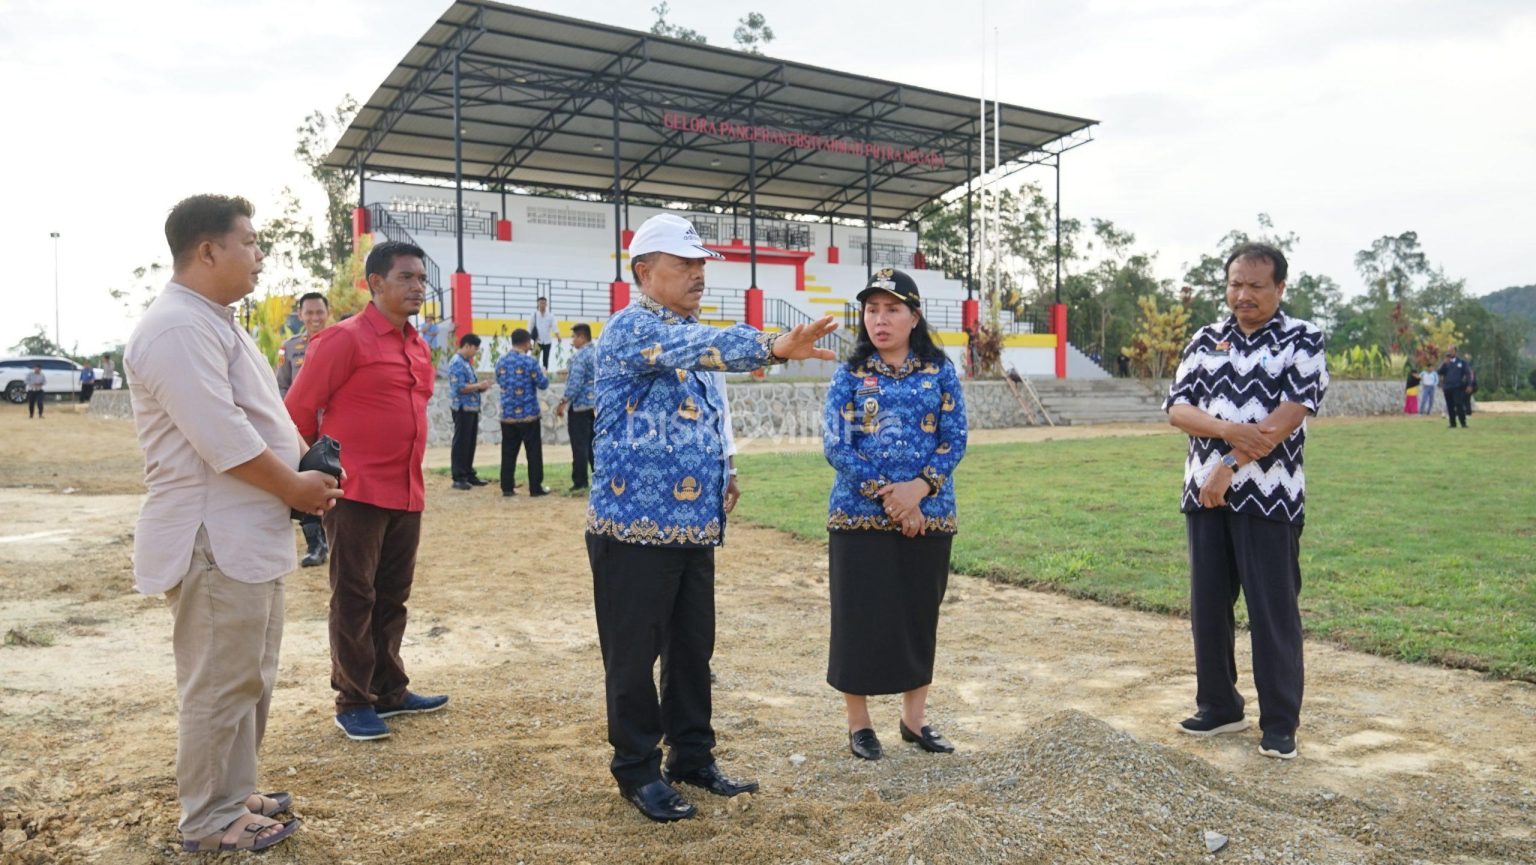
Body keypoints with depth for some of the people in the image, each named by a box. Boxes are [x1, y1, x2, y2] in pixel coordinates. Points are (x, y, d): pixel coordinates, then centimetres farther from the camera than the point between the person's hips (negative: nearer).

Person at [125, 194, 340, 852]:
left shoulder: (213, 323, 16)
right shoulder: (178, 328, -19)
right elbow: (222, 438, -24)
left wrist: (299, 480, 9)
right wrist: (296, 487, -12)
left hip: (247, 537, 11)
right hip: (214, 541, -11)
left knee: (249, 680, 20)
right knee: (220, 689, 2)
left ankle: (233, 795, 34)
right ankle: (210, 822, 17)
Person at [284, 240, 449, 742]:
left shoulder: (417, 347, 13)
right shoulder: (346, 338, -10)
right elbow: (299, 408, -8)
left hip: (407, 494, 7)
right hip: (357, 493, -7)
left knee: (392, 597, 15)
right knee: (354, 598, 2)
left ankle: (390, 691, 27)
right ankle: (353, 703, 13)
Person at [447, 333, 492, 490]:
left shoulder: (467, 362, 16)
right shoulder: (457, 363, -14)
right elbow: (459, 388, -22)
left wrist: (481, 387, 5)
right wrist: (479, 386, -17)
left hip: (472, 408, 10)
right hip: (463, 408, -9)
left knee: (471, 443, 13)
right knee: (461, 443, -4)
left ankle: (469, 474, 21)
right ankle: (458, 478, 1)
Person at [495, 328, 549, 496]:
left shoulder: (501, 362, 6)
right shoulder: (529, 361, -12)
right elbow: (543, 384, -7)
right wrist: (542, 373, 13)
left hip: (507, 415, 5)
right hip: (528, 414, -5)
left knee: (508, 452, 9)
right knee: (534, 452, 4)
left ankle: (507, 487, 10)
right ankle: (536, 487, 6)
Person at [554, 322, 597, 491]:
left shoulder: (579, 356, -14)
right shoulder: (599, 354, 11)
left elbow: (575, 384, -19)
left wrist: (562, 404, -13)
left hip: (581, 405, -8)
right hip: (597, 405, 8)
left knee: (580, 445, -2)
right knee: (594, 443, 12)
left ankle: (579, 483, 0)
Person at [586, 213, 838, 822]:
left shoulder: (687, 333, 16)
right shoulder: (629, 329, -12)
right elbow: (699, 347, -34)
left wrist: (721, 481, 14)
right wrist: (772, 347, -47)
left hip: (694, 525, 8)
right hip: (637, 524, -8)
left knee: (693, 649, 15)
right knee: (635, 654, 4)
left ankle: (692, 758, 29)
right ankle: (638, 771, 19)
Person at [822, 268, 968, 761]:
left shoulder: (940, 371, 3)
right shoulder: (850, 374, 0)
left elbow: (954, 439, -1)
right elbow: (835, 444, -7)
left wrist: (918, 489, -17)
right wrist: (885, 494, -16)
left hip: (927, 517, 2)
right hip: (859, 515, -1)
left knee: (920, 616, 11)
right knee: (859, 617, 2)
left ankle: (914, 718, 27)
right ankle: (859, 723, 17)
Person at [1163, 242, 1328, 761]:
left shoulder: (1303, 341, 0)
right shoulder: (1205, 341, 11)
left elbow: (1289, 416, -12)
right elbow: (1178, 410, 2)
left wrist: (1230, 465, -16)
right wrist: (1230, 430, -17)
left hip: (1269, 497, -4)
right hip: (1205, 493, 5)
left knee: (1273, 611, 1)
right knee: (1207, 605, 10)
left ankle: (1280, 724, 13)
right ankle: (1219, 707, 26)